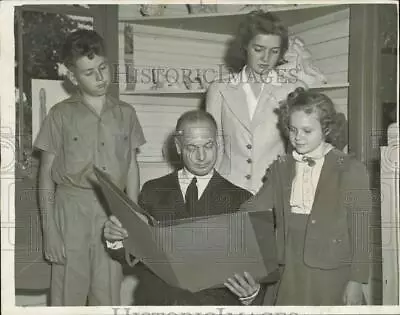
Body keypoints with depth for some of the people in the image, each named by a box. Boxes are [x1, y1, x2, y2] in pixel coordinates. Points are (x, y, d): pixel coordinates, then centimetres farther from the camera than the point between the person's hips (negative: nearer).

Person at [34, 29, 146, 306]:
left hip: (113, 214, 2)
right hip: (72, 211, -2)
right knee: (69, 293, 5)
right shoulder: (61, 115, -1)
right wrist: (50, 229, -5)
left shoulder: (125, 113, 7)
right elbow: (46, 175, 1)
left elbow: (132, 169, 10)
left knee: (108, 296, 9)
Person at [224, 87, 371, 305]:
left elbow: (360, 232, -3)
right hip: (288, 272, 3)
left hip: (331, 274, -3)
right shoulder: (280, 168, 10)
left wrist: (356, 281, -5)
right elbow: (254, 208, 3)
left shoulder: (351, 170, -3)